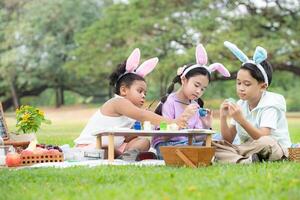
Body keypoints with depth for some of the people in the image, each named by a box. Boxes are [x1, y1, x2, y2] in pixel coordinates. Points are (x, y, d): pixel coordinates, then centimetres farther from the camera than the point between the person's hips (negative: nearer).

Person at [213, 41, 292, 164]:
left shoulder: (270, 104, -11)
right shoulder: (240, 105, 6)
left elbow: (263, 137, -26)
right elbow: (228, 140, 2)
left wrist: (241, 120, -35)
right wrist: (223, 118, -14)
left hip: (277, 151, -6)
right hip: (250, 151, 6)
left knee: (265, 143, -41)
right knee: (214, 145, -17)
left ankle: (232, 158, -20)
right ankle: (245, 162, -37)